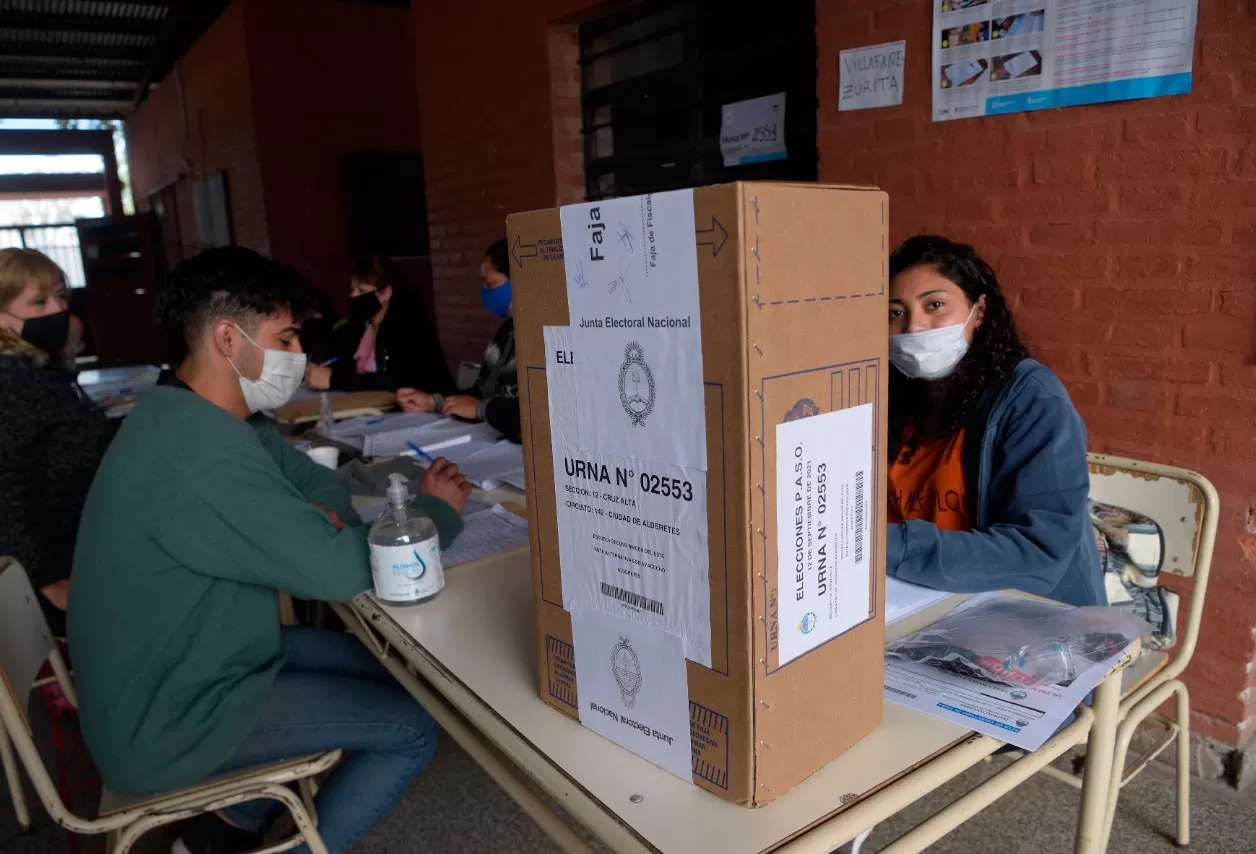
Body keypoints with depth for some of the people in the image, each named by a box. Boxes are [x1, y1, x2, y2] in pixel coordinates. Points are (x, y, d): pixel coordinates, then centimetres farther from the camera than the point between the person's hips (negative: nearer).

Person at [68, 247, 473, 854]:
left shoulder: (192, 416, 0)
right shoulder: (199, 456, -31)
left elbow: (312, 479, 8)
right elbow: (340, 571, -31)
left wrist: (323, 520, -16)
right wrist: (439, 509, -14)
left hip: (168, 675, 9)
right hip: (166, 727, -9)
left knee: (382, 663, 15)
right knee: (413, 728, -6)